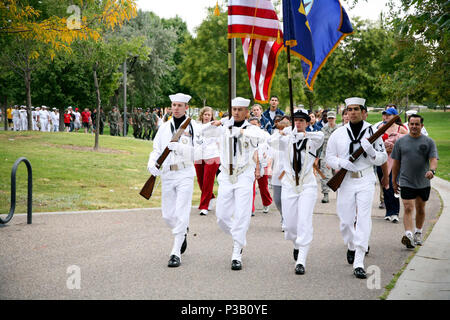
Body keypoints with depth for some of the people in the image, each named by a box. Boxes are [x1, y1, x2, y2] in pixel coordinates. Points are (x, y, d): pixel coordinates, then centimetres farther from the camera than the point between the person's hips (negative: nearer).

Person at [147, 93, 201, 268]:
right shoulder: (164, 127, 11)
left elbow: (196, 152, -12)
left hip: (185, 173, -4)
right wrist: (152, 164, -10)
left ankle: (176, 253, -2)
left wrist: (178, 147, -26)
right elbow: (157, 149, 9)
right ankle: (183, 232, 40)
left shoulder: (193, 127, -2)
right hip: (167, 174, 4)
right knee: (168, 215, 9)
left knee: (181, 213, -8)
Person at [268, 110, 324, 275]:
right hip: (289, 185, 2)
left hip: (308, 186, -2)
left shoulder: (311, 141, 3)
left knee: (305, 222, -12)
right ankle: (297, 244, 40)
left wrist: (302, 135, -32)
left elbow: (320, 136, -21)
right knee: (290, 223, 6)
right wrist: (282, 133, -33)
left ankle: (301, 261, -11)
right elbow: (272, 142, -15)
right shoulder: (286, 140, 6)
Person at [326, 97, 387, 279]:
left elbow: (382, 159, 4)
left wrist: (371, 151, -16)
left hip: (366, 181, -1)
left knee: (364, 220, -10)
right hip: (345, 181, 1)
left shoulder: (372, 132, 3)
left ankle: (359, 263, -10)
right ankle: (351, 246, 38)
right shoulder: (338, 134, 5)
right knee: (346, 221, 5)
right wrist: (342, 163, -12)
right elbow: (329, 157, 7)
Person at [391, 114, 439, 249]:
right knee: (408, 209, -14)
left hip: (423, 183, 1)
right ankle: (408, 236, -23)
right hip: (406, 182, -1)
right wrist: (394, 181, 9)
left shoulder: (429, 142, 2)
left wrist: (432, 170, -29)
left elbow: (434, 159, -7)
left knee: (420, 209, 14)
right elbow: (396, 162, 8)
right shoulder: (401, 141, 4)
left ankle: (418, 233, 32)